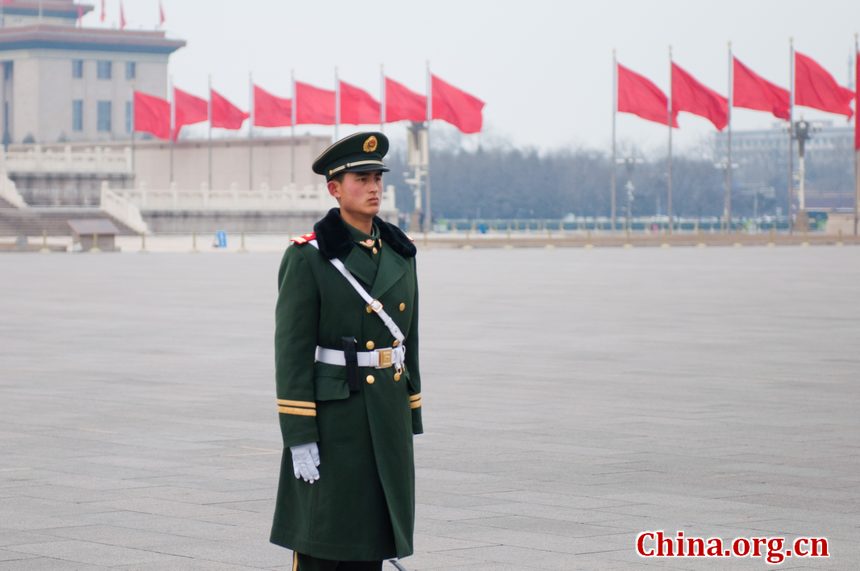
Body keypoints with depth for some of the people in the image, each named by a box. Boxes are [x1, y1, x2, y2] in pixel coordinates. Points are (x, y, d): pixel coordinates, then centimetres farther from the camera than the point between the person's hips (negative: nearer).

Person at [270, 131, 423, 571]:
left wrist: (410, 426, 13)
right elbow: (292, 351, -12)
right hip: (332, 414, -6)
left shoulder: (398, 253, 9)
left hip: (387, 414, 6)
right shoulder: (307, 257, -10)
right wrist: (299, 438, -17)